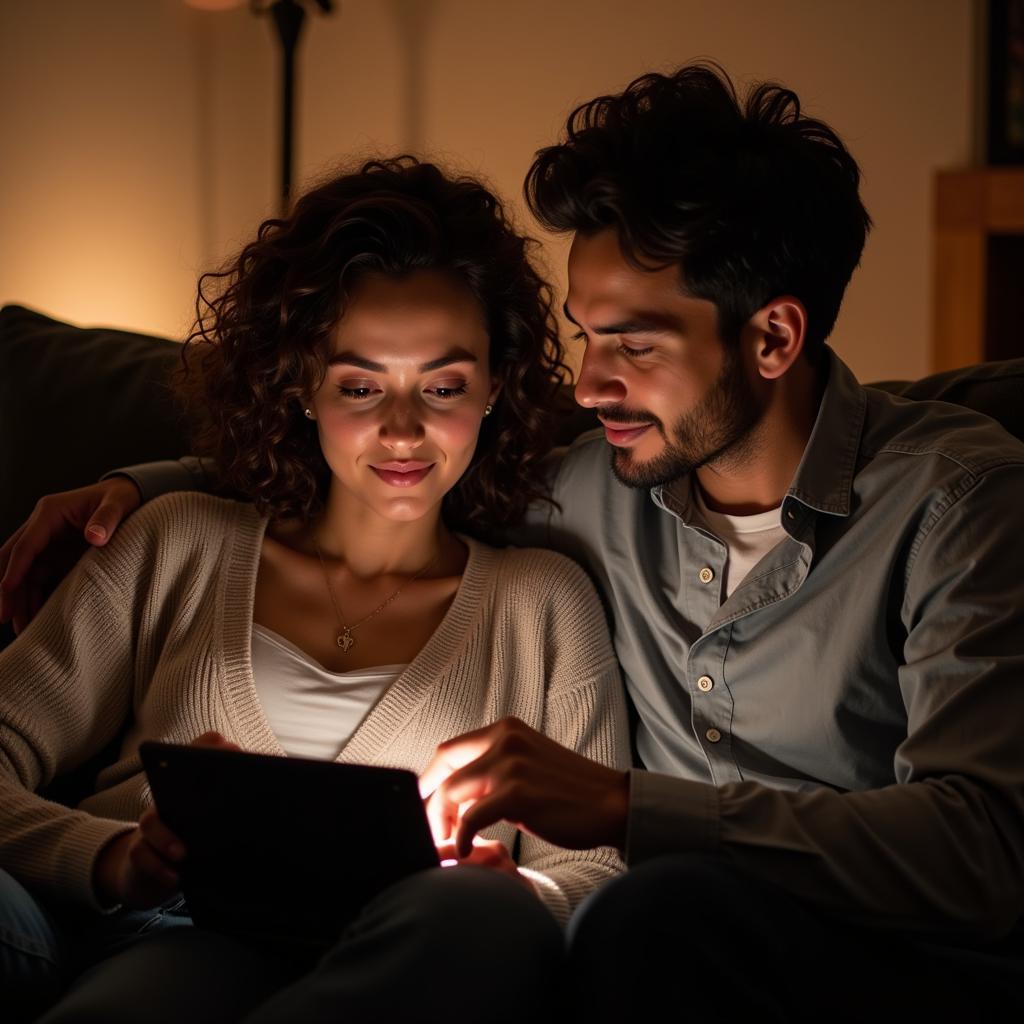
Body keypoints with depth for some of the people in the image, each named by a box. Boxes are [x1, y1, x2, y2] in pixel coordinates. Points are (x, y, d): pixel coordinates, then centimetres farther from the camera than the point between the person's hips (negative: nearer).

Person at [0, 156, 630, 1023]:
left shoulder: (544, 603, 20)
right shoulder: (180, 547, 20)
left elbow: (592, 864, 12)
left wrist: (506, 895, -14)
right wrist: (115, 860, -13)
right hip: (137, 939, 0)